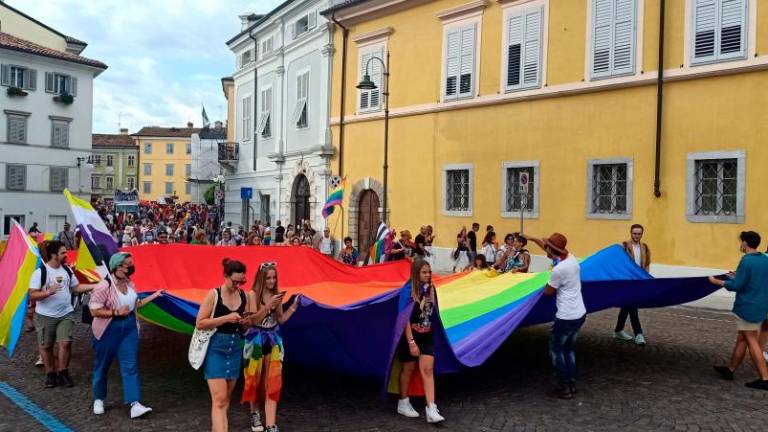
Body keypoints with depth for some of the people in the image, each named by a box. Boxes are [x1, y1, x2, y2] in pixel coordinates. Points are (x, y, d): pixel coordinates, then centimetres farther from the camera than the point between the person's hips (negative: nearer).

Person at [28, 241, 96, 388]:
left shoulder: (67, 269, 3)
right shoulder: (40, 272, -14)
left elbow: (76, 288, 12)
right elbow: (32, 295, -15)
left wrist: (96, 286, 3)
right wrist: (49, 292, -32)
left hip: (66, 314, 3)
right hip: (45, 316, -3)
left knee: (65, 343, -7)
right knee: (46, 346, 9)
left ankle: (63, 372, 11)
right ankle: (50, 374, 27)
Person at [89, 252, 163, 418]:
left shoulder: (129, 283, 3)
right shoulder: (104, 286, -18)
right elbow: (94, 311, -19)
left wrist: (153, 296, 9)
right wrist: (116, 312, -24)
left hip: (129, 327, 5)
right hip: (109, 329, -5)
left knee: (131, 365, -2)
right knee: (102, 365, 12)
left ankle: (134, 404, -5)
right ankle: (98, 400, 34)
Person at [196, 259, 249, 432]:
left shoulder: (244, 296, 5)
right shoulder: (214, 294, -10)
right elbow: (200, 323, -13)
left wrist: (246, 322, -6)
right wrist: (226, 318, -21)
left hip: (235, 349, 6)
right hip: (215, 348, -5)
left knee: (226, 398, 12)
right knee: (219, 399, -11)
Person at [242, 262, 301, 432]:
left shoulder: (277, 294, 1)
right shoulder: (253, 294, -11)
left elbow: (281, 320, 5)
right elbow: (253, 320, -17)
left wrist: (293, 306, -4)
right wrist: (269, 305, -24)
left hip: (274, 340, 3)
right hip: (256, 340, -3)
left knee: (272, 381, -2)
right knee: (255, 379, 12)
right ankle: (255, 414, 35)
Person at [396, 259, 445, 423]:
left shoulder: (431, 289, 1)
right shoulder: (409, 292, -17)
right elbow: (405, 319, -17)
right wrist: (411, 342, -19)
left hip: (427, 336, 4)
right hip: (410, 336, -4)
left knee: (427, 369, -2)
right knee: (408, 368, 10)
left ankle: (431, 410, -5)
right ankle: (403, 404, 28)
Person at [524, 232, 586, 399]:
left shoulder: (559, 269, -24)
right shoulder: (571, 258, 1)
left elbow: (548, 291, -8)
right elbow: (548, 249, 19)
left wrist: (548, 278, 11)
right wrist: (532, 238, 24)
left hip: (566, 317, -8)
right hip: (580, 314, 8)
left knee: (556, 349, 9)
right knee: (569, 348, 22)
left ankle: (565, 387, 11)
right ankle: (572, 383, 26)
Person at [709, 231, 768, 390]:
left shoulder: (747, 261, -18)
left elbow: (736, 286, -17)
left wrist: (717, 281, -4)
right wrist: (737, 277, 23)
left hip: (748, 307, -8)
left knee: (752, 342, -1)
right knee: (742, 339, 15)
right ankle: (730, 370, 25)